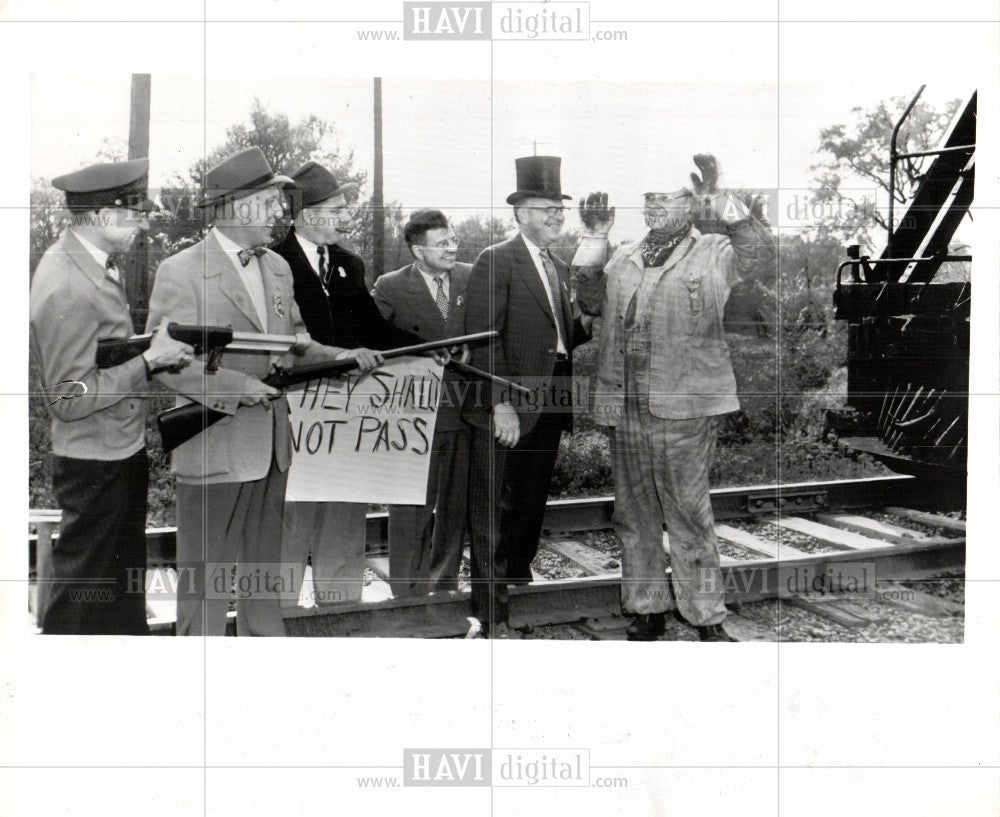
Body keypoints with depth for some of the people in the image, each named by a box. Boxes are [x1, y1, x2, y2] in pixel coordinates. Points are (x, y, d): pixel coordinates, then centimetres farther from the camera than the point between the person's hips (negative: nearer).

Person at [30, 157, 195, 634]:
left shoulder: (99, 260, 5)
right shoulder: (65, 287, -25)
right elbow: (70, 398, -24)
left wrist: (157, 349, 3)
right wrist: (150, 360, -22)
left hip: (121, 452, 10)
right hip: (96, 465, -10)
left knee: (122, 587, 22)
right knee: (85, 599, 7)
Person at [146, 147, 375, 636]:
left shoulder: (278, 268, 13)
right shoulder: (180, 272, -10)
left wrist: (336, 356, 2)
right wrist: (238, 385, -19)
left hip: (272, 448, 7)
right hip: (213, 451, -7)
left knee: (265, 571, 17)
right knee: (204, 577, 4)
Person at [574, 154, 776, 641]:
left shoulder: (713, 254, 4)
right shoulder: (622, 259, 17)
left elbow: (760, 258, -12)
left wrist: (721, 204, -21)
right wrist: (593, 240, 12)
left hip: (684, 409, -5)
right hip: (624, 406, 5)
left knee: (688, 515, 0)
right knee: (634, 513, 11)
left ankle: (706, 617, 14)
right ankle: (646, 610, 25)